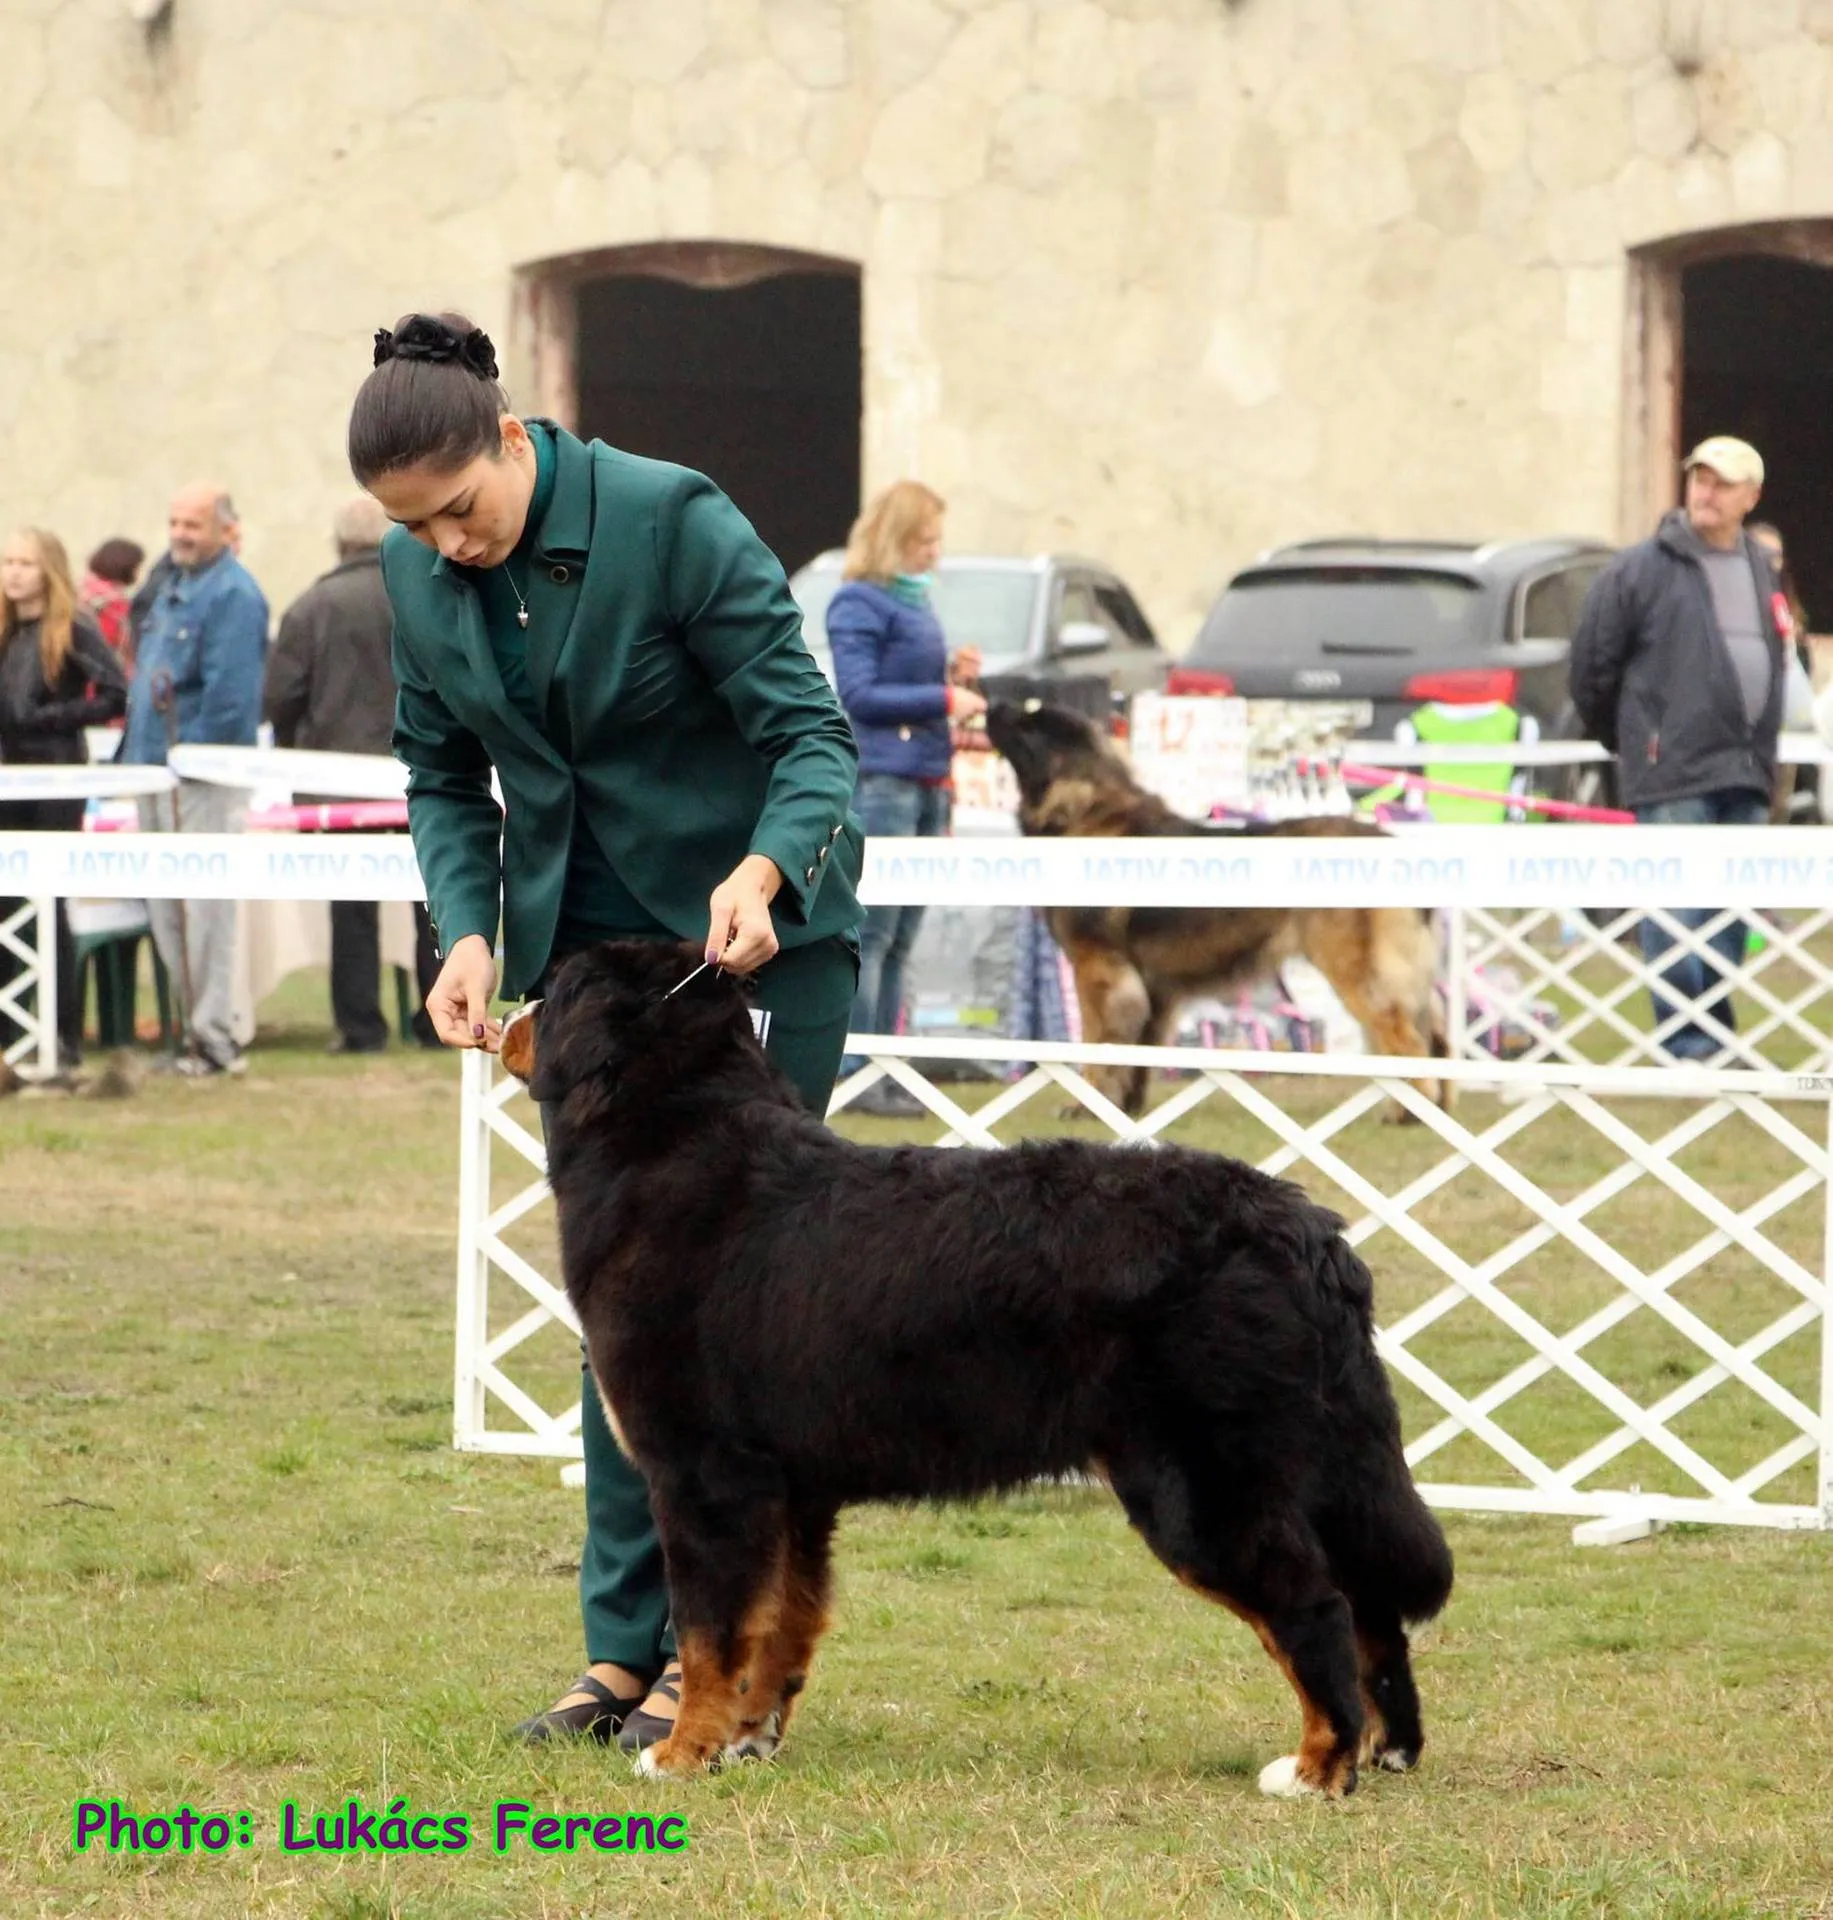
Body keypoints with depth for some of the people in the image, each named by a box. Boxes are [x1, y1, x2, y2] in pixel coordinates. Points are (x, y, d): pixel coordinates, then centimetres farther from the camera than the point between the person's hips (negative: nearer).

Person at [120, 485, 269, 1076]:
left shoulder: (233, 595, -13)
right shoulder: (172, 585, 17)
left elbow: (230, 693, -19)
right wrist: (137, 755, 16)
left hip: (203, 778, -10)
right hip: (156, 771, 10)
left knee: (202, 909, -7)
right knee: (165, 909, 11)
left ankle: (212, 1035, -4)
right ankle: (191, 1022, 17)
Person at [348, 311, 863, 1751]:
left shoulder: (677, 523, -20)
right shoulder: (419, 576, -3)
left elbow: (813, 733, -18)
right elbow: (444, 777, 8)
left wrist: (765, 870, -37)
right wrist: (467, 932, -10)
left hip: (756, 933, -5)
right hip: (583, 947, 5)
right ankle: (626, 1647, 7)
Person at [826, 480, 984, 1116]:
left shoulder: (914, 597, 17)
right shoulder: (859, 602, -8)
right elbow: (858, 693, -15)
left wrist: (955, 676, 5)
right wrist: (943, 699, -15)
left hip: (926, 782, 9)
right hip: (880, 781, -9)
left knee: (899, 939, 10)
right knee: (871, 932, -8)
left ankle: (883, 1073, 13)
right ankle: (853, 1074, -8)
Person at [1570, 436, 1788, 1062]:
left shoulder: (1762, 571, 16)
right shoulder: (1642, 569, -3)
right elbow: (1592, 661, 0)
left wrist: (1761, 751, 17)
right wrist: (1628, 740, 9)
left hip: (1746, 775, 6)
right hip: (1674, 776, -6)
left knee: (1732, 917, 9)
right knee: (1679, 915, -9)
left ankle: (1719, 1037, 17)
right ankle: (1689, 1042, -8)